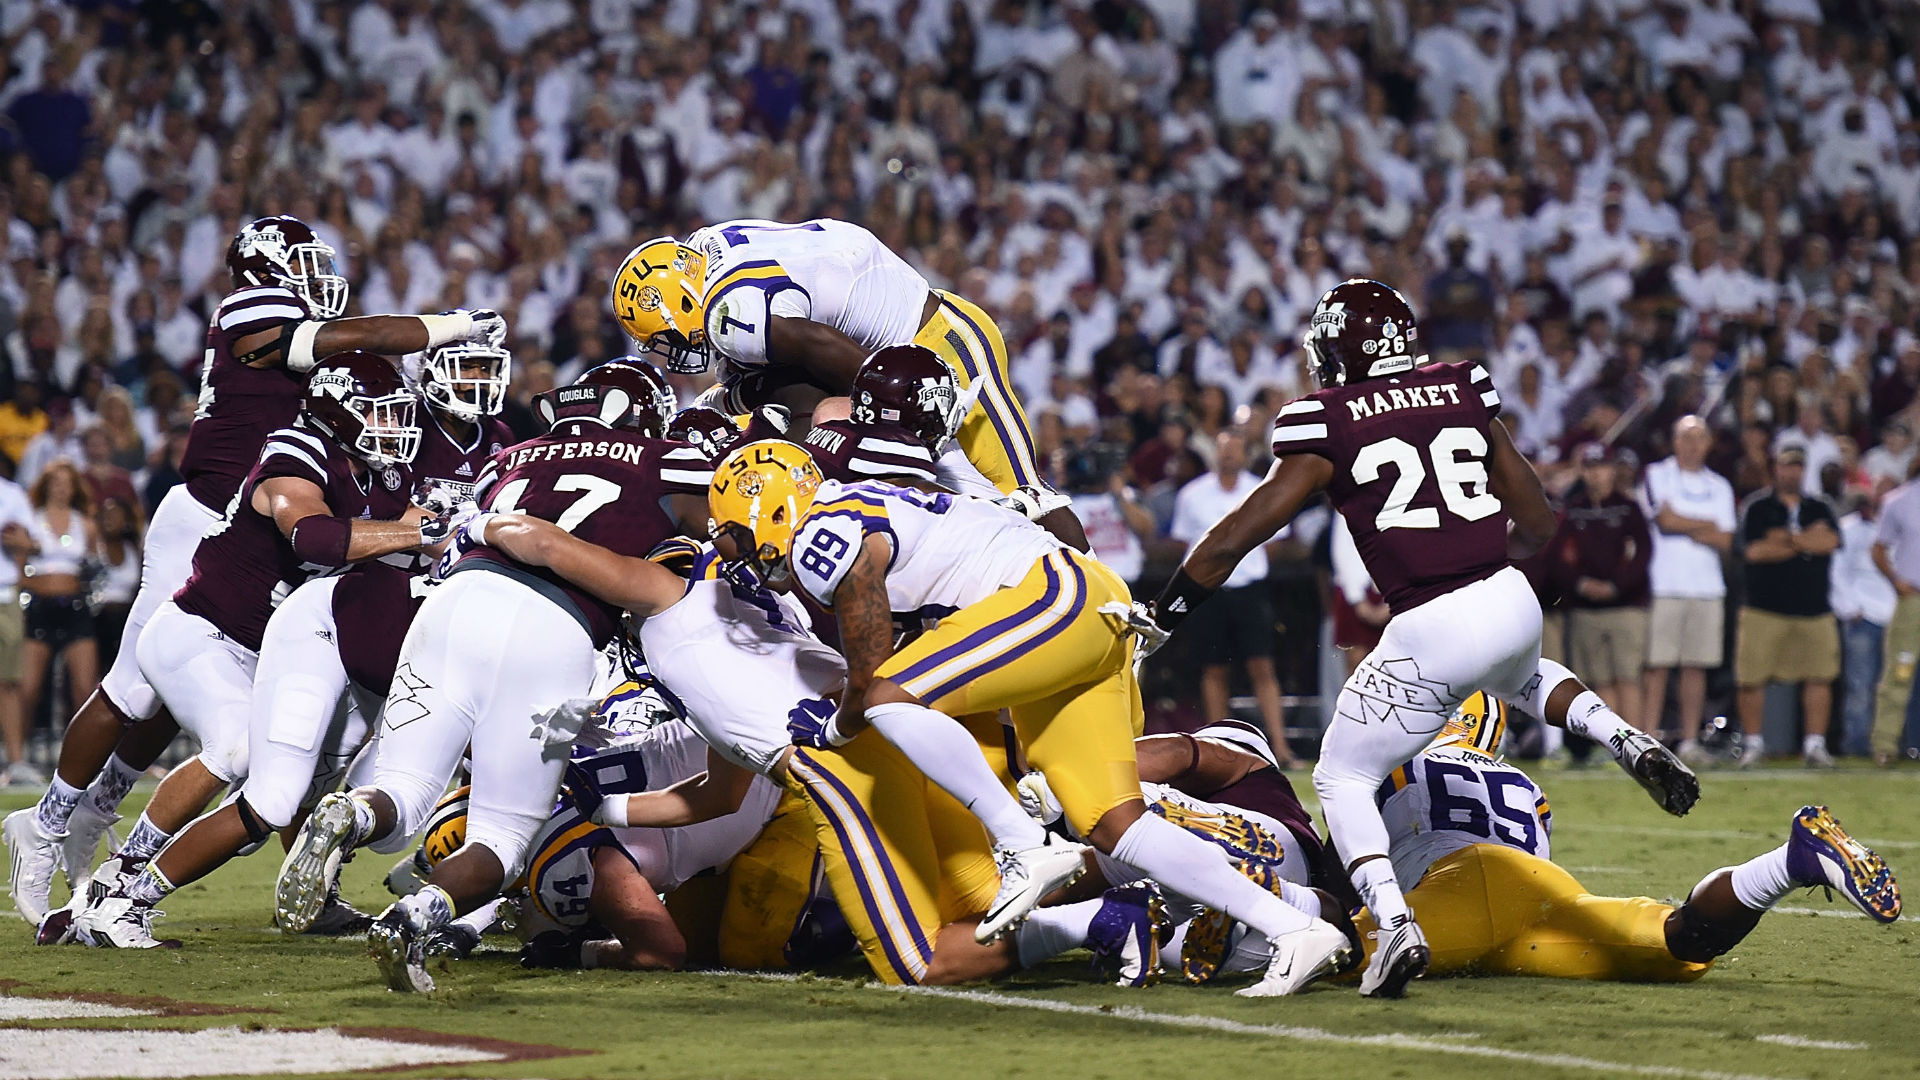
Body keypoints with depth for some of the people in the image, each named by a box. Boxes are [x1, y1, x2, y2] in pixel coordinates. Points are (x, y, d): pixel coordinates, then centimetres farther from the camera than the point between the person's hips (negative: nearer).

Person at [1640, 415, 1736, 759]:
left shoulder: (1719, 487, 16)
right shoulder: (1656, 475, 5)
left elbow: (1725, 541, 6)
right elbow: (1666, 520, -10)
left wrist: (1683, 526, -5)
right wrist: (1708, 525, 1)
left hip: (1707, 587, 4)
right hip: (1664, 585, -4)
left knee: (1696, 667, 2)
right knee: (1657, 666, -8)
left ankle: (1690, 741, 5)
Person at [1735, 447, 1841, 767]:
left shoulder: (1819, 509, 15)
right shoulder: (1756, 507, 4)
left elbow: (1831, 541, -4)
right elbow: (1753, 551, -10)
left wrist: (1785, 538, -8)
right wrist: (1808, 542, -4)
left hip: (1814, 608, 3)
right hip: (1764, 608, -3)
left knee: (1819, 677, -2)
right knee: (1751, 678, -5)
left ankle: (1815, 744, 5)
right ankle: (1753, 744, 7)